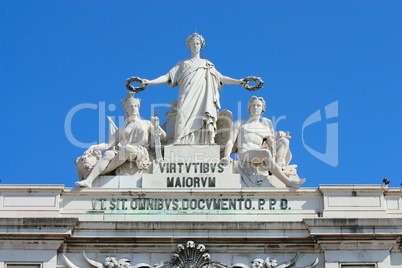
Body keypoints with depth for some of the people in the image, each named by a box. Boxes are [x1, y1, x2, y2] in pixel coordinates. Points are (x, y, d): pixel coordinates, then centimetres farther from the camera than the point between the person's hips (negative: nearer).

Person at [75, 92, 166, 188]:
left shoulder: (146, 124, 26)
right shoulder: (122, 130, 29)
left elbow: (163, 136, 18)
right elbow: (108, 145, 19)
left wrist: (155, 125, 1)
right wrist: (94, 147, 1)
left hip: (141, 153, -2)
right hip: (123, 154, 2)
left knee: (127, 148, -38)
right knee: (108, 154, -32)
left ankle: (102, 172, -34)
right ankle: (88, 180, -48)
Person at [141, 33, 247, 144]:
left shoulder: (207, 64, 23)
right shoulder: (182, 64, 22)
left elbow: (220, 78, 16)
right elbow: (168, 76, 15)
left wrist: (238, 81, 3)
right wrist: (150, 82, 2)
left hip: (202, 100, 1)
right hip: (187, 101, -1)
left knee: (202, 126, -16)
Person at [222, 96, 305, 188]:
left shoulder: (265, 126, 26)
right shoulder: (239, 123, 19)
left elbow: (271, 143, 12)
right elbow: (231, 141, 6)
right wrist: (227, 156, -13)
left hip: (258, 156, 5)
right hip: (244, 154, -5)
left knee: (284, 141, -6)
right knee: (266, 153, -35)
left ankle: (279, 164, -32)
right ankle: (287, 181, -39)